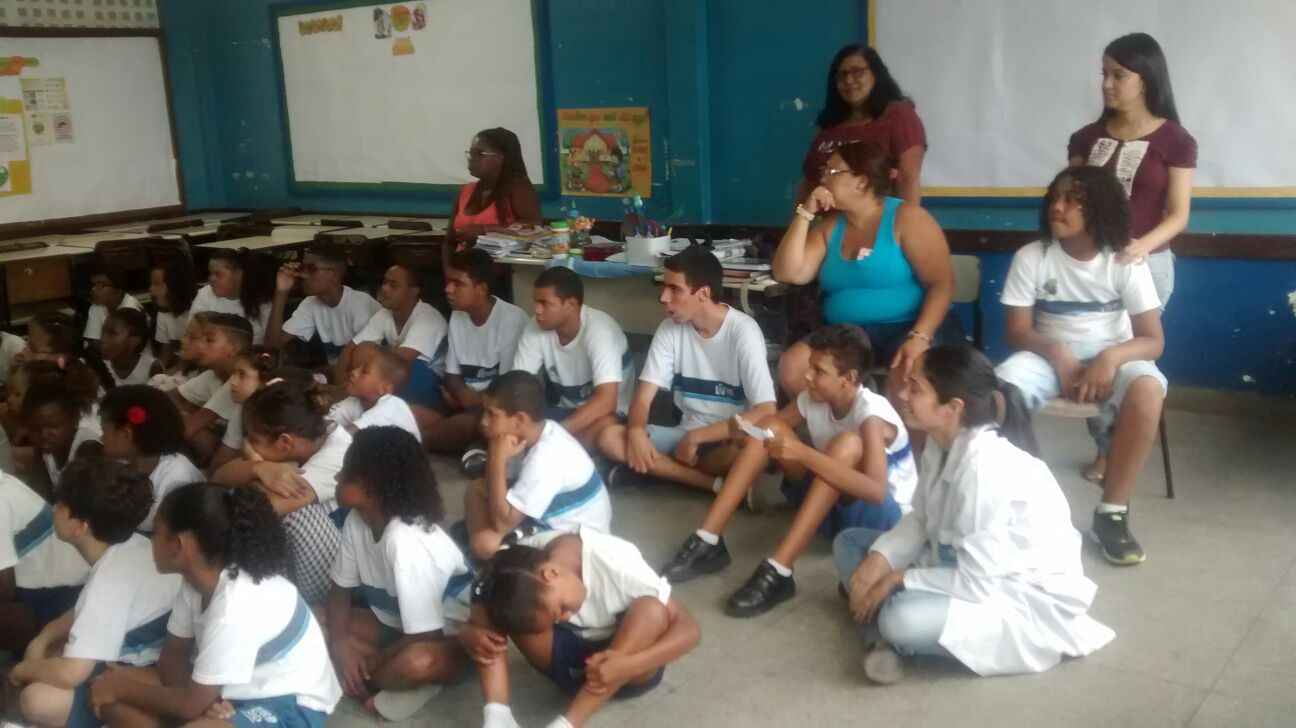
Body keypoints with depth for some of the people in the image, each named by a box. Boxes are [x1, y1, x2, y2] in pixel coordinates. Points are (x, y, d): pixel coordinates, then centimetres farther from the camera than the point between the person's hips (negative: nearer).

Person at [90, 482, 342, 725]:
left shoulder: (237, 604, -29)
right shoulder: (199, 577, -5)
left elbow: (192, 704, -21)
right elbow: (173, 654, 5)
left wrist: (122, 689, -8)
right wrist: (201, 699, -15)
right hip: (234, 691, 9)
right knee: (107, 688, -4)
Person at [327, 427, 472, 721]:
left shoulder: (406, 542, -33)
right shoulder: (357, 520, -11)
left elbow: (425, 638, -29)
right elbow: (340, 589, 3)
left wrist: (365, 663, -15)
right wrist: (341, 645, -15)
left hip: (450, 639, -8)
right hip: (398, 624, 8)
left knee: (418, 661, -40)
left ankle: (378, 682, -10)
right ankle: (393, 681, -8)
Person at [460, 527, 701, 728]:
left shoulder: (615, 563, -29)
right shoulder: (520, 565, -20)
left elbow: (689, 627, -27)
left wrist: (630, 664, -42)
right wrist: (469, 633, -33)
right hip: (570, 664, 2)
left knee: (651, 611, -36)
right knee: (488, 600, -20)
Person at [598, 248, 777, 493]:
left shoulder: (743, 331, -17)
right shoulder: (670, 328, -3)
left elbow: (765, 412, -24)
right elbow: (644, 394, -5)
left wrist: (697, 437, -22)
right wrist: (636, 430, -28)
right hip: (686, 434, 5)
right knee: (609, 438, -18)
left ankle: (663, 469, -15)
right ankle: (717, 484, -19)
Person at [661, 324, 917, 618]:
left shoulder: (871, 411, -26)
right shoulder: (813, 399, -6)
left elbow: (877, 490, -40)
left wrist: (804, 453, -41)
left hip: (880, 515, -7)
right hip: (831, 508, 7)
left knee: (847, 443, -35)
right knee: (770, 427, -10)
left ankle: (778, 572, -38)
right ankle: (707, 544, -16)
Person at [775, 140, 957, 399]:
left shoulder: (906, 217, -3)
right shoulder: (830, 227, 13)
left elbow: (942, 284, -10)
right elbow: (788, 274, 3)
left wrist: (920, 337, -26)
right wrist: (806, 213, -1)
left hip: (907, 328, -5)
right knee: (791, 369, -22)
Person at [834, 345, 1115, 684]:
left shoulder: (983, 469, -30)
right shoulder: (941, 443, -4)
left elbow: (976, 585, -28)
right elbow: (921, 520, 6)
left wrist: (899, 578, -16)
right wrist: (880, 558, -12)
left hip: (1029, 603, -10)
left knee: (904, 619, -37)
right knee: (849, 542, 6)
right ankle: (887, 638, -12)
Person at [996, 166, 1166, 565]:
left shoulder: (1125, 262, -8)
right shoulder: (1031, 257, -7)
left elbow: (1153, 339, -11)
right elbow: (1016, 331, -6)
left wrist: (1111, 358, -33)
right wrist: (1057, 353, -26)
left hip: (1112, 356, 0)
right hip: (1051, 354, 1)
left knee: (1147, 388, -35)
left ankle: (1112, 511, -21)